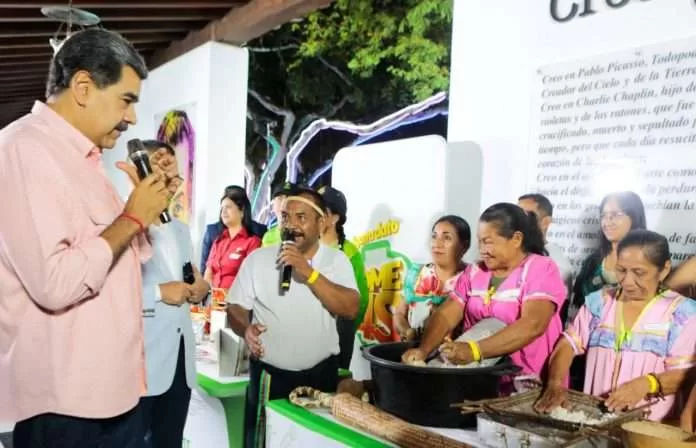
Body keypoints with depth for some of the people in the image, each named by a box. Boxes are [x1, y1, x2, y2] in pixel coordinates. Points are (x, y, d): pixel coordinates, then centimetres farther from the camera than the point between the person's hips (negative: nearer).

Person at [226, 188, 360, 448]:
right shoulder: (258, 259, -3)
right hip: (269, 374, 0)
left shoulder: (336, 260, -2)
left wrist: (309, 273, -22)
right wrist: (246, 329, -21)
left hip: (321, 374, 1)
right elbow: (235, 307, 0)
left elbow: (351, 309, -14)